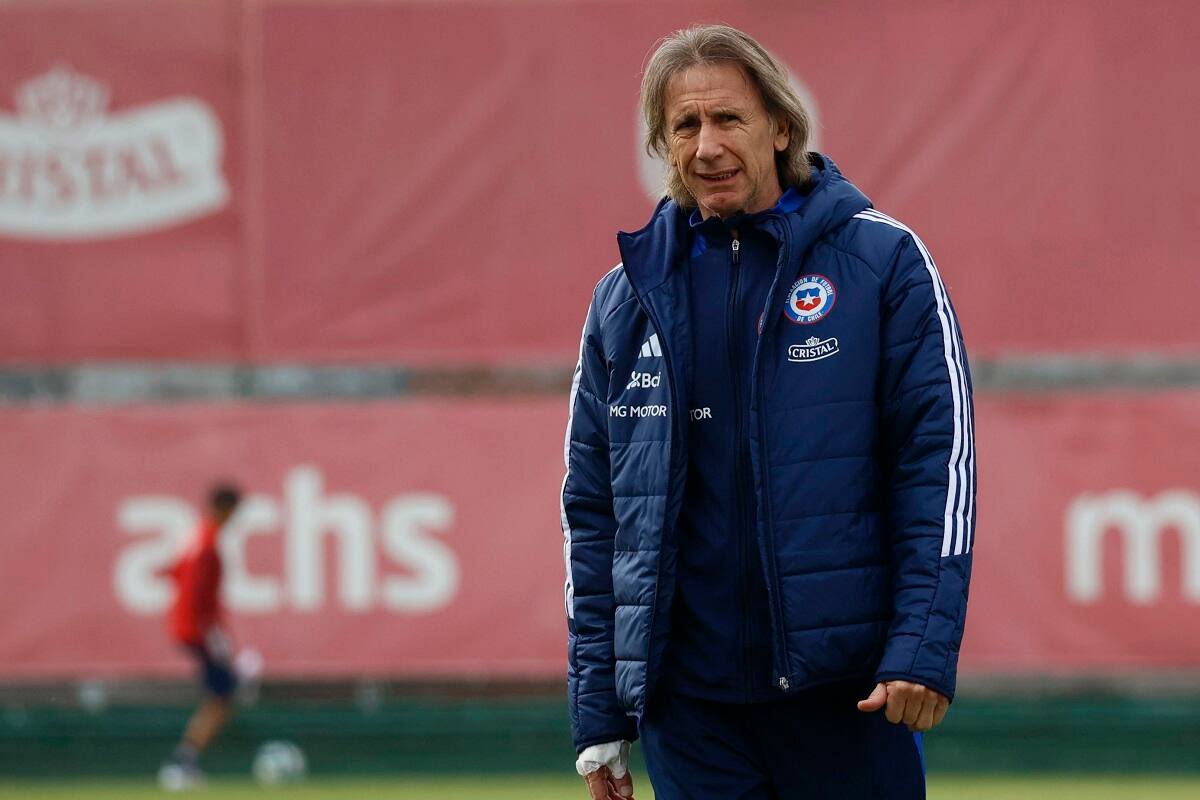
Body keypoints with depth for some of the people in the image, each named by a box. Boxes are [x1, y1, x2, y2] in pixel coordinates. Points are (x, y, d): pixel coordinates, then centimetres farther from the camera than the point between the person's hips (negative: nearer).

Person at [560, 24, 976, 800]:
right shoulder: (626, 298, 10)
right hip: (687, 700, 3)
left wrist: (925, 647, -15)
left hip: (846, 691, -3)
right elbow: (591, 510, 12)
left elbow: (939, 457, -4)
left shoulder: (883, 262, 1)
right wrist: (597, 716, 6)